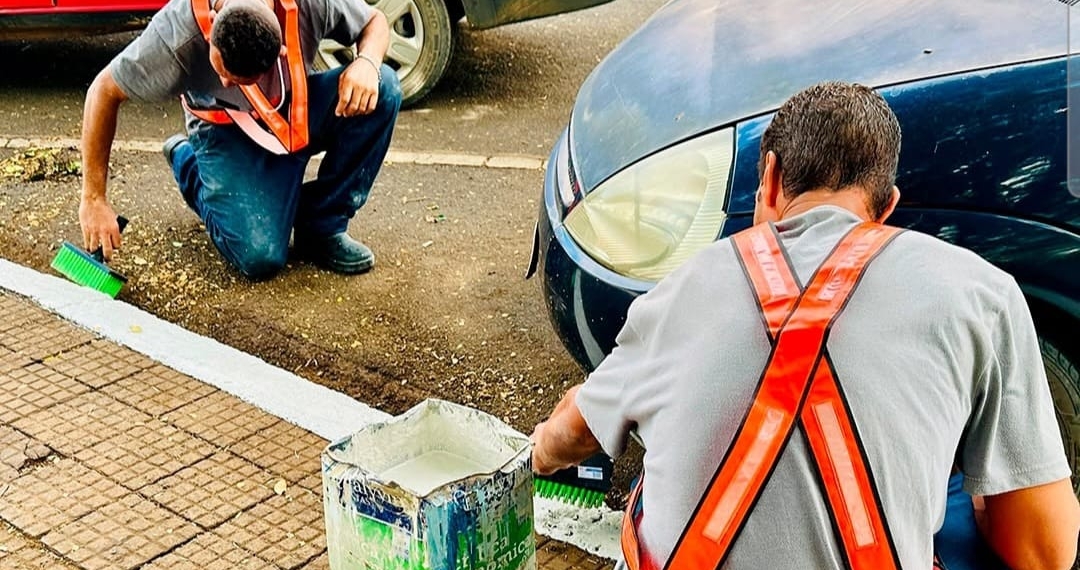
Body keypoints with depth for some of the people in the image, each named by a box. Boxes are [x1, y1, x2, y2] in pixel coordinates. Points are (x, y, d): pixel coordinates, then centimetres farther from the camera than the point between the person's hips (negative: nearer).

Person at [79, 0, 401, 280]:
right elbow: (104, 91, -21)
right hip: (227, 133, -2)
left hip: (300, 114, 3)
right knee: (260, 258, -23)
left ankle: (321, 229, -10)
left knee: (383, 88, -27)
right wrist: (93, 199, -20)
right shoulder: (176, 36, -34)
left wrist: (367, 61, -33)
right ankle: (188, 162, 11)